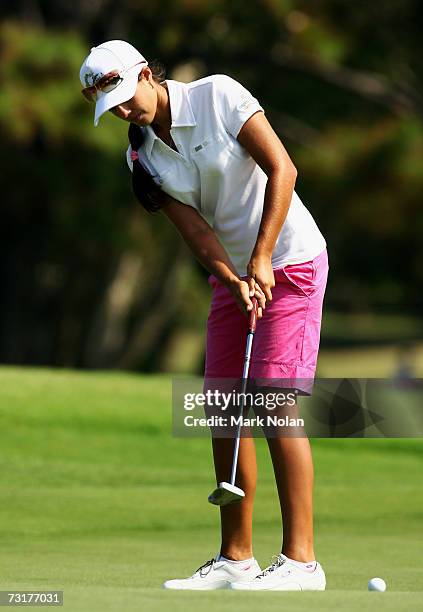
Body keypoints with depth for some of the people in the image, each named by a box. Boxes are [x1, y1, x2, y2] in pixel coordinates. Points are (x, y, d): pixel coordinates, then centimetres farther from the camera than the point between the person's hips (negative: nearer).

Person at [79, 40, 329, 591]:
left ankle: (300, 560, -15)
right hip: (232, 275, 6)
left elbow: (282, 169, -16)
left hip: (289, 262, -6)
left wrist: (261, 259, -18)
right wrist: (236, 281, -22)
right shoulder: (141, 157, 2)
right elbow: (193, 227, -5)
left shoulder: (218, 96, -13)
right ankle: (236, 559, 9)